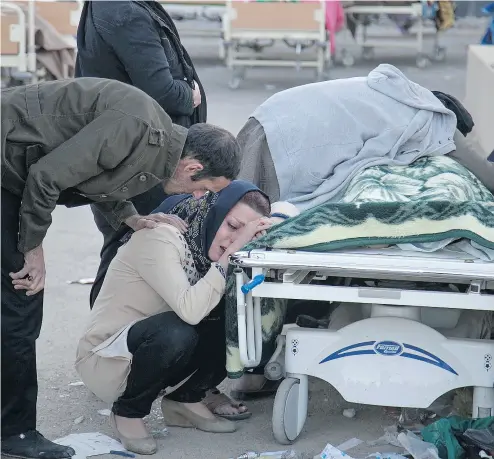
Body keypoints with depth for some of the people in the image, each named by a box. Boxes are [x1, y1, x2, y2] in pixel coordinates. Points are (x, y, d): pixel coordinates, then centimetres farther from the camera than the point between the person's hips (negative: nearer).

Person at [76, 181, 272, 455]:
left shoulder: (206, 242, -3)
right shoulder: (160, 237, -25)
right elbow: (190, 310, -39)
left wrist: (247, 242, -22)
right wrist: (229, 255, -34)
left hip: (151, 349, 7)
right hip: (105, 360, -7)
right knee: (176, 332, -36)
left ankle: (185, 400, 7)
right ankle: (128, 412, -8)